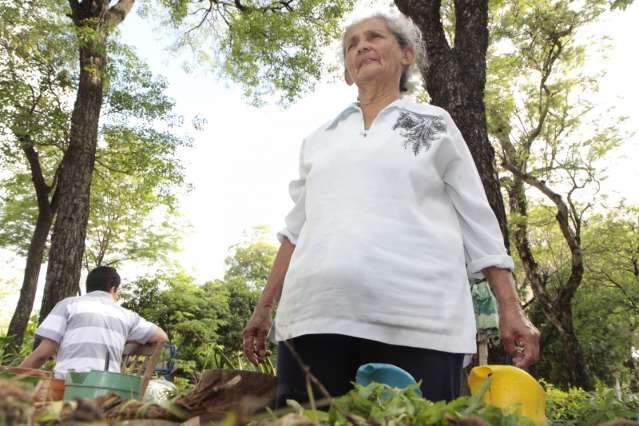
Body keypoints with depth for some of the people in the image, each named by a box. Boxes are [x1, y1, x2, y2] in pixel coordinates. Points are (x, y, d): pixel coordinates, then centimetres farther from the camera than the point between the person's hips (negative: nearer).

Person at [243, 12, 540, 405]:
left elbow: (478, 221, 10)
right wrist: (265, 307, 17)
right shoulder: (321, 138, 21)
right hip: (316, 316, 3)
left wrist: (511, 308, 3)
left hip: (418, 320, -2)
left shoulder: (434, 125, 14)